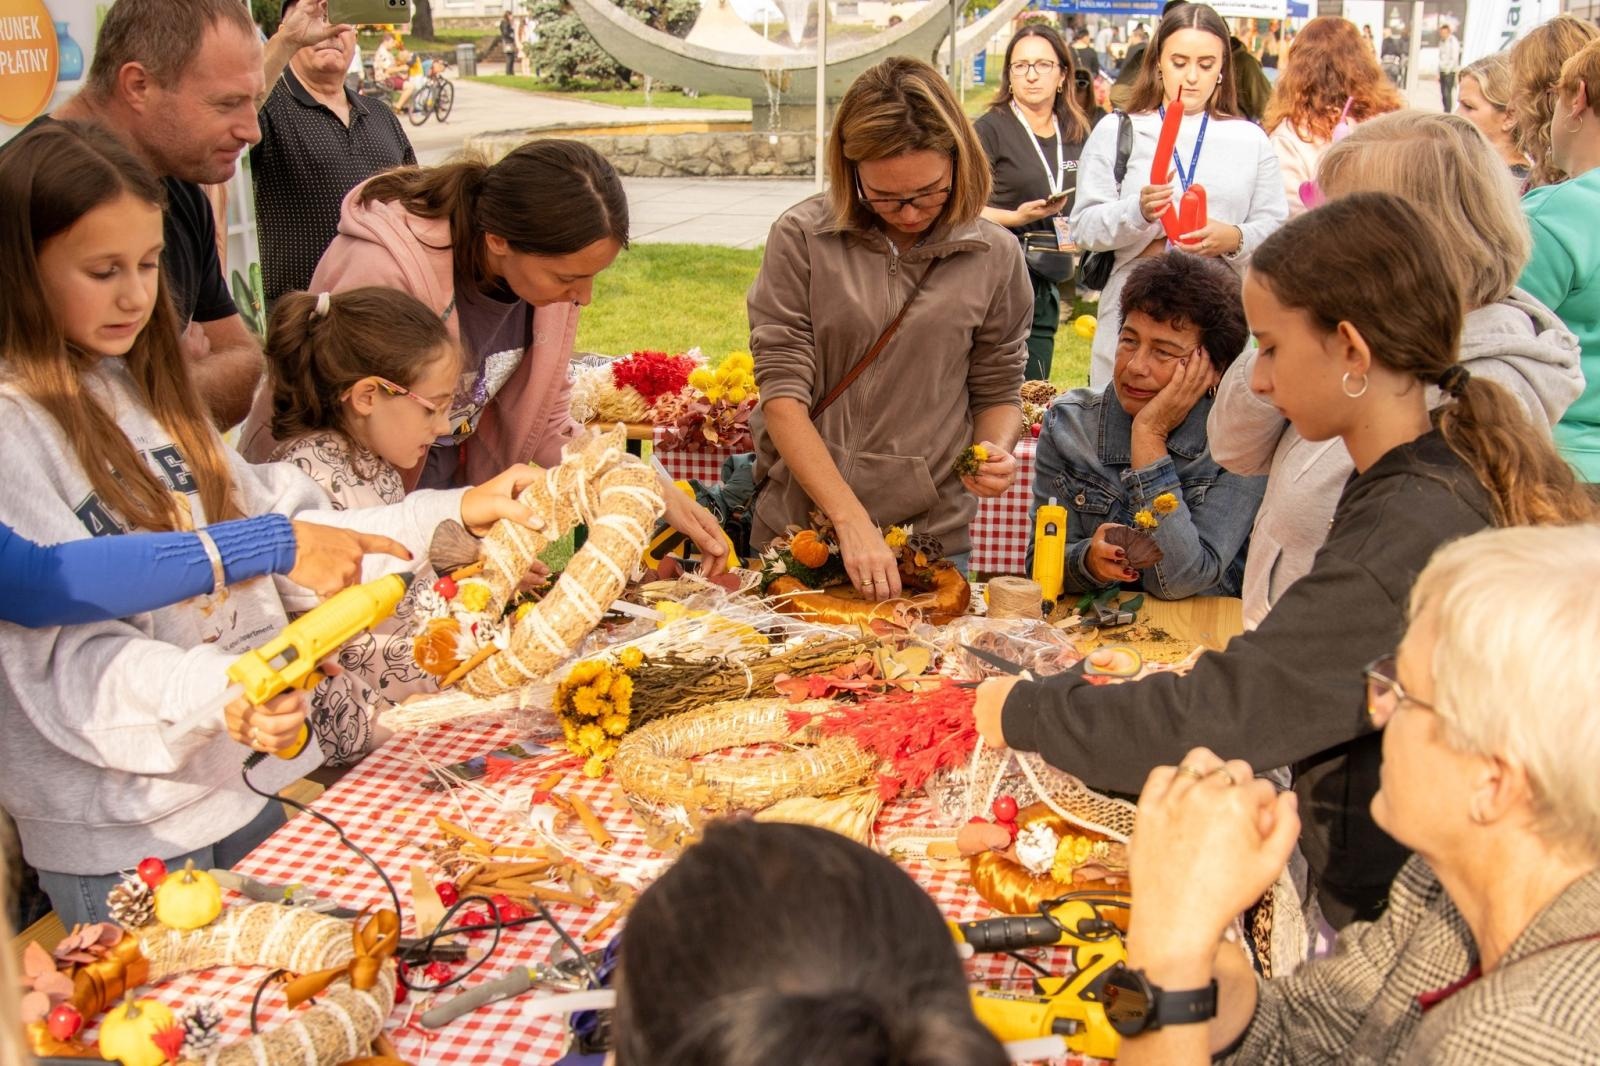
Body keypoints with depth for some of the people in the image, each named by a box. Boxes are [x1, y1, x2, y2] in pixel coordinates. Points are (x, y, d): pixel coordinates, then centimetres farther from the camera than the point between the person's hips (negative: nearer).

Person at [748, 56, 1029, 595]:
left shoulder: (995, 256, -1)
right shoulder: (802, 238, -8)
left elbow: (998, 391, 10)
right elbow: (782, 393, -11)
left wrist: (996, 449, -13)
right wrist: (851, 520, -19)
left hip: (934, 532, 1)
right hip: (800, 524, -1)